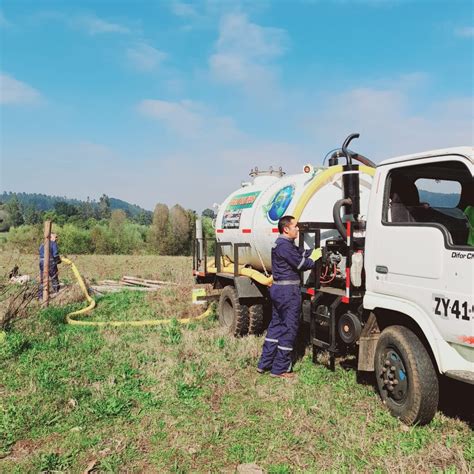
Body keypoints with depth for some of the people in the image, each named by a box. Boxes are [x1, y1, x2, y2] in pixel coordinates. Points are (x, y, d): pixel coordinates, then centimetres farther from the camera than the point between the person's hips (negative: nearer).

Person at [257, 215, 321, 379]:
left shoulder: (283, 243, 16)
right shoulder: (285, 245, -18)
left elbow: (301, 253, 12)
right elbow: (301, 264, -14)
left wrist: (315, 251, 0)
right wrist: (314, 260, 2)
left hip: (278, 288, 11)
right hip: (288, 291, -11)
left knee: (276, 325, 16)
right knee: (289, 328, -1)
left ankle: (264, 364, 22)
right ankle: (279, 369, 7)